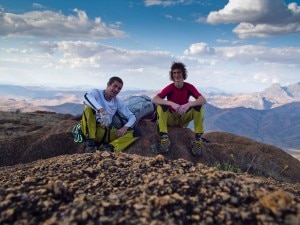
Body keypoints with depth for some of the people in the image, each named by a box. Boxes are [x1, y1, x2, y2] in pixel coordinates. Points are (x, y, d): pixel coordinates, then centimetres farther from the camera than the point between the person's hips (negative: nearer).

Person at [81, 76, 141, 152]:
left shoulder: (118, 102, 8)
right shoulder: (96, 92, -3)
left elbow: (132, 117, 7)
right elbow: (87, 96, -27)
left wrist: (124, 128, -15)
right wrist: (101, 110, -43)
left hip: (107, 132, 4)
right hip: (90, 129, -4)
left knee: (136, 132, -8)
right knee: (89, 108, -29)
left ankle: (110, 147, -29)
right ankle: (90, 142, -24)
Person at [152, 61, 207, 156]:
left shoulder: (189, 87, -10)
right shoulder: (169, 88, -13)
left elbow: (203, 100, -22)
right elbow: (154, 99, -27)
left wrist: (189, 104, -41)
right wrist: (171, 103, -42)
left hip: (184, 118, 1)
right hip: (170, 118, -1)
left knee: (199, 106, -22)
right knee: (160, 106, -28)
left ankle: (198, 139, -23)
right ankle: (164, 138, -33)